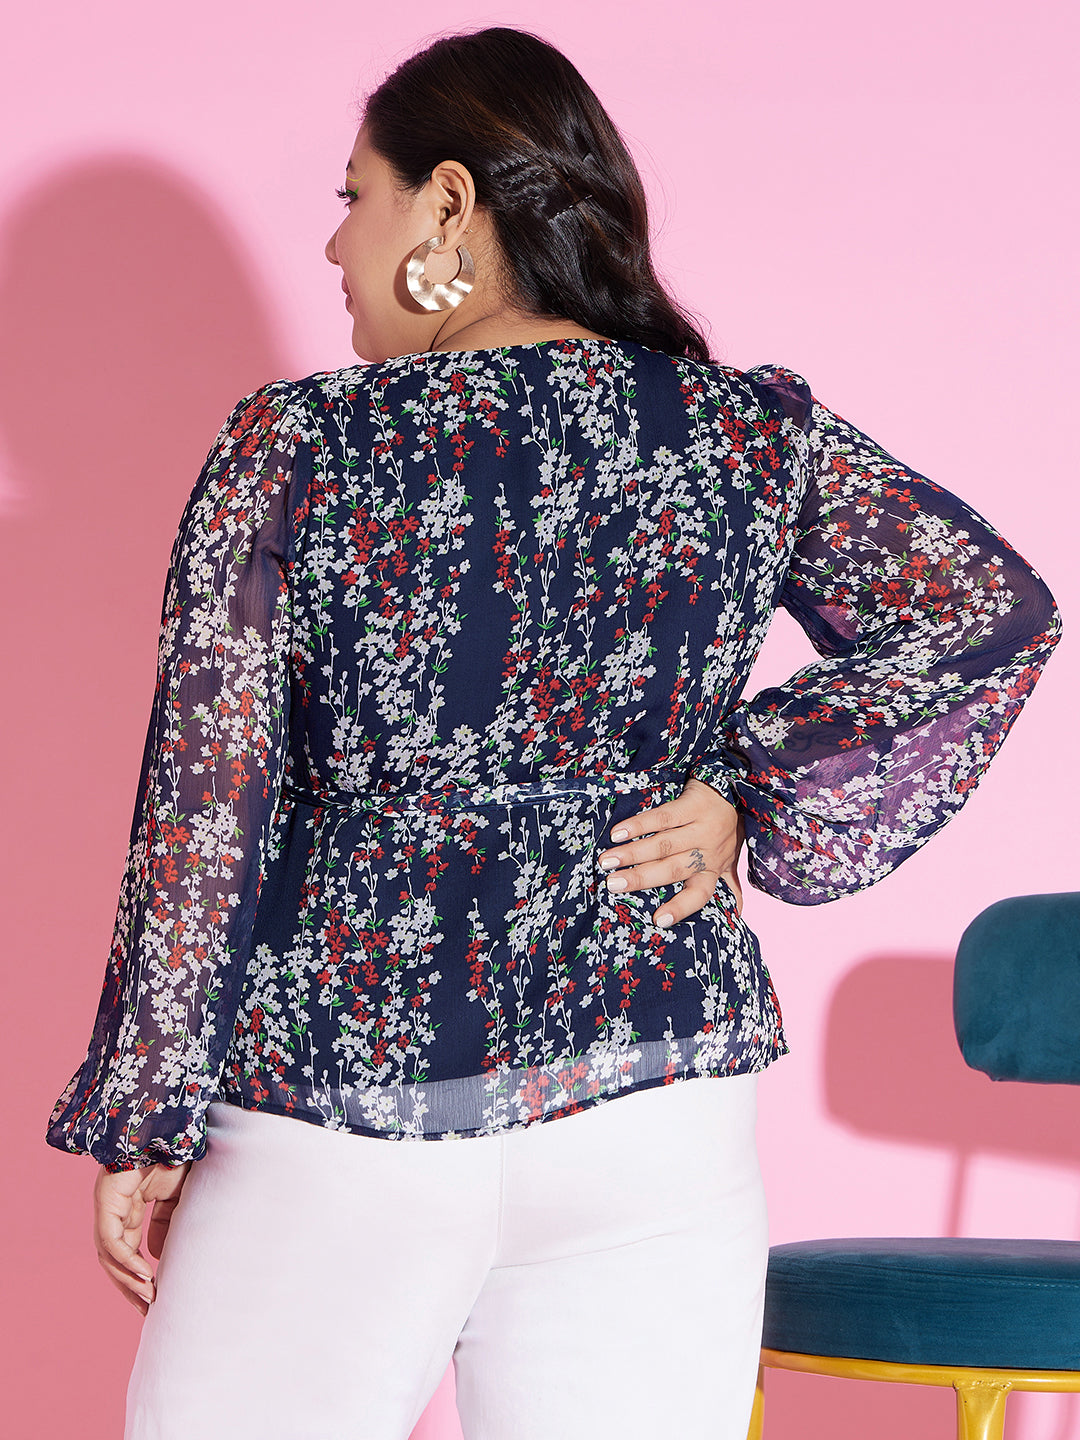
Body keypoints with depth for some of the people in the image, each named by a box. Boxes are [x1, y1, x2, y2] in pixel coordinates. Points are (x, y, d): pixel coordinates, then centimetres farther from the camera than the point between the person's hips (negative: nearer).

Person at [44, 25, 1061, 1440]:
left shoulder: (292, 449, -5)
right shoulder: (754, 434, 2)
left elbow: (203, 809, -6)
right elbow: (991, 609, -2)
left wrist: (146, 1122, 0)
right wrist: (754, 802, 0)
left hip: (333, 1128, -2)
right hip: (652, 1107, 2)